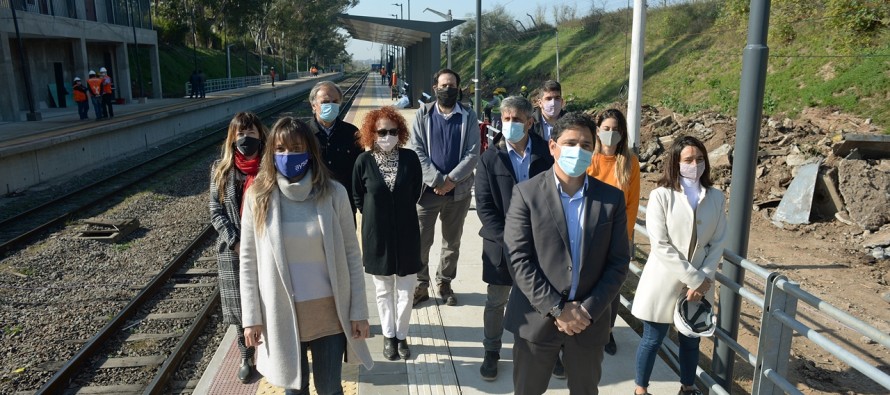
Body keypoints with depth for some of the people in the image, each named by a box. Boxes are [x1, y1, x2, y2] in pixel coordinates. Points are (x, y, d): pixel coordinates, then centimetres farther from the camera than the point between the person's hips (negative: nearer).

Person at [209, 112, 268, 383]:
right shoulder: (221, 169, 2)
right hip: (233, 251, 2)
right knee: (241, 308, 10)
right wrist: (236, 241, -10)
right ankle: (247, 358, 27)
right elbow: (215, 211, 1)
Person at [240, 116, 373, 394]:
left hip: (329, 313, 0)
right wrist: (251, 317, -2)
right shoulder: (258, 196, -6)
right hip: (282, 315, 1)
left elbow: (351, 255, -4)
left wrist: (359, 311, -4)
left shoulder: (334, 193, -8)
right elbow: (248, 261, -1)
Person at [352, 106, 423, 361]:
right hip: (377, 235, 0)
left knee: (405, 291, 7)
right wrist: (375, 216, 5)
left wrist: (402, 212, 9)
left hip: (406, 233, 0)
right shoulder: (364, 161, -10)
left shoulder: (410, 158, -9)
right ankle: (388, 336, 30)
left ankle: (401, 336, 25)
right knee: (384, 291, 14)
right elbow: (358, 197, 4)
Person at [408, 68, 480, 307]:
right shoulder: (423, 115, 3)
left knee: (452, 241, 11)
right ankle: (421, 285, 15)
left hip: (459, 190, 1)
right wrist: (436, 181, -14)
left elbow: (473, 154, -4)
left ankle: (445, 283, 26)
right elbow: (416, 151, -5)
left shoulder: (469, 117, 4)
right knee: (421, 240, 1)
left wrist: (451, 180, -14)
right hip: (427, 189, -1)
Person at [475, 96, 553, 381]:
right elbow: (484, 206, -6)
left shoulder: (547, 155, -4)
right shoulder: (490, 158, -4)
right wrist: (508, 238, -15)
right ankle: (491, 351, 30)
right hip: (501, 243, 0)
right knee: (496, 302, 12)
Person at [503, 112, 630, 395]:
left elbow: (618, 262, -1)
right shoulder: (526, 193, -8)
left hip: (589, 321, 2)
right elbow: (518, 259, -12)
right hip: (537, 318, -2)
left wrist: (589, 310, -11)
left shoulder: (612, 198, 0)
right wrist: (556, 309, -16)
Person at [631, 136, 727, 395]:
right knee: (652, 340, 10)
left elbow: (718, 243, 1)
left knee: (691, 340, 18)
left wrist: (705, 279, -10)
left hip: (700, 284, 4)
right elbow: (660, 246, -16)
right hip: (664, 281, -3)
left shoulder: (716, 197, 0)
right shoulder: (661, 196, -13)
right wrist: (695, 278, -16)